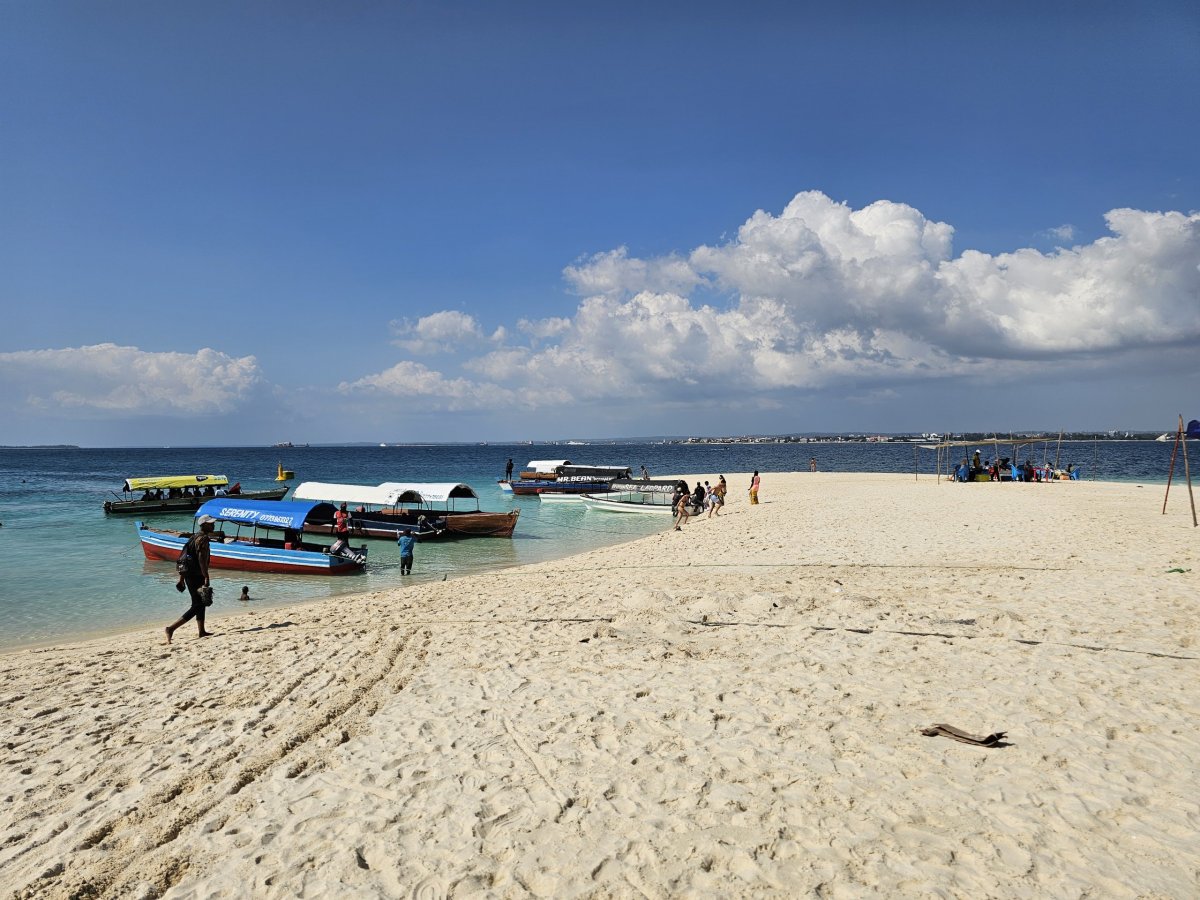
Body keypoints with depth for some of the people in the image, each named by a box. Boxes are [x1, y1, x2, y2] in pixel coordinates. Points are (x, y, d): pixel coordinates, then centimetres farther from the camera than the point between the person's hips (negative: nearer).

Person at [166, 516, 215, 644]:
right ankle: (171, 628, -14)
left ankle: (202, 631, 23)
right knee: (197, 606, -8)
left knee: (200, 603, 18)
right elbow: (202, 559, -22)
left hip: (188, 573, 10)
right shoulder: (203, 538, -13)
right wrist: (206, 578, -23)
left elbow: (183, 558, 20)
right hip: (196, 575, -10)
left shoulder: (194, 537, 17)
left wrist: (181, 579, 23)